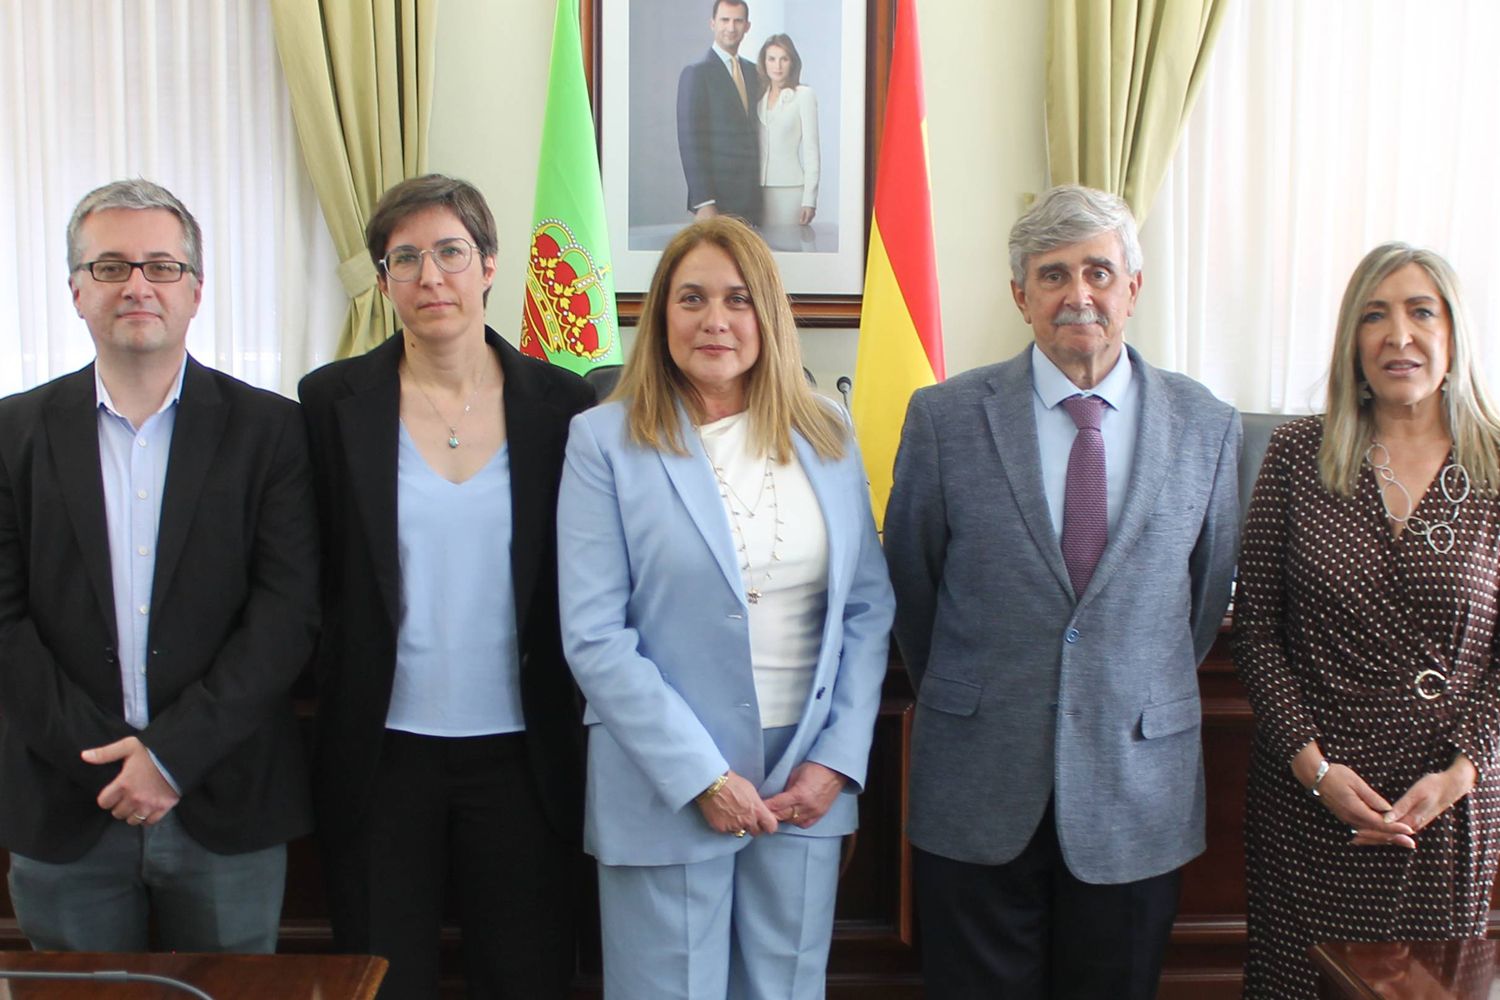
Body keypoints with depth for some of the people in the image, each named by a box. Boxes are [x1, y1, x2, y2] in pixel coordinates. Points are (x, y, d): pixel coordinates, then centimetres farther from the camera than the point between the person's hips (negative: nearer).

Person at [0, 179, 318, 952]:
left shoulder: (268, 430, -1)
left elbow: (287, 611, -8)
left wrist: (172, 753, -13)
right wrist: (100, 755, -10)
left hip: (225, 809, -1)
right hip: (64, 813, 1)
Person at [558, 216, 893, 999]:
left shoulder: (825, 436, 6)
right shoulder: (605, 441, -5)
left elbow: (868, 607, 6)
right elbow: (593, 635, -10)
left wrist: (838, 757, -3)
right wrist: (700, 776, -13)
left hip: (808, 781, 3)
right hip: (667, 786, -3)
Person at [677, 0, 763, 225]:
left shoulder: (752, 71, 16)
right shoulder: (696, 73, -6)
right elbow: (690, 141, -11)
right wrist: (703, 203, -18)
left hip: (750, 200, 6)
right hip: (716, 200, -6)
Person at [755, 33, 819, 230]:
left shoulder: (804, 94, 0)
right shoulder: (759, 96, 12)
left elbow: (811, 149, -3)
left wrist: (809, 200, -8)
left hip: (790, 189, -4)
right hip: (759, 190, 4)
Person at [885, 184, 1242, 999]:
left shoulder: (1205, 427, 0)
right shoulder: (945, 417, -4)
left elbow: (1208, 591, 10)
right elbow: (910, 582, 5)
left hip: (1137, 785, 1)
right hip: (977, 786, -1)